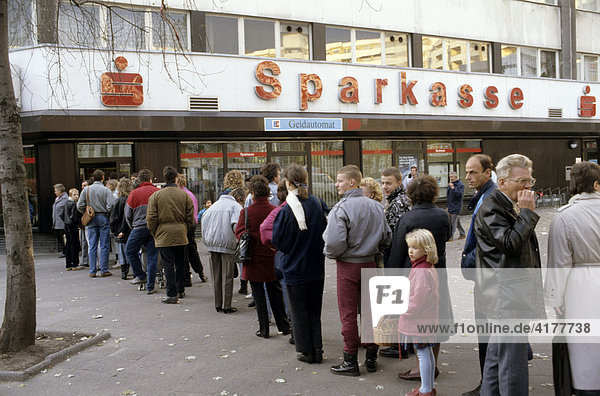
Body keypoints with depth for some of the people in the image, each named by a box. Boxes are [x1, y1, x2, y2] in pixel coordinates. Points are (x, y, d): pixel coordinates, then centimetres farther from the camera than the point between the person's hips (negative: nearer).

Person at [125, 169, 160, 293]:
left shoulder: (134, 193, 3)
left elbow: (128, 215, 7)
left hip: (140, 227, -2)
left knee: (130, 251, 18)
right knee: (152, 256, 5)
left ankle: (141, 276, 16)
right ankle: (150, 286, 6)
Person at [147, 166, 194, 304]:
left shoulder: (155, 196, -5)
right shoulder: (185, 195, 0)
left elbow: (151, 218, -5)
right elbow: (190, 216, 3)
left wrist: (154, 233, 8)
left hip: (164, 235, -2)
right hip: (181, 235, 3)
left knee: (168, 265, 0)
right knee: (180, 263, 16)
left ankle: (172, 295, 0)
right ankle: (180, 291, 28)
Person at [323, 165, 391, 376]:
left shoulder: (341, 208, -17)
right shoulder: (376, 206, 3)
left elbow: (335, 242, -24)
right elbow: (386, 237, 8)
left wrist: (330, 254, -4)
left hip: (348, 265, -6)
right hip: (370, 264, 6)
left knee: (348, 313, 4)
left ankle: (350, 361, 13)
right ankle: (371, 357, 22)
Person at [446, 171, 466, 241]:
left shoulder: (461, 185, -9)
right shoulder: (450, 184, 14)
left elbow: (459, 194, -22)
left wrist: (453, 188, -24)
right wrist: (448, 206, 20)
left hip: (456, 206, -8)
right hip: (450, 206, 8)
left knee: (453, 222, -8)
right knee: (457, 221, 14)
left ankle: (451, 237, -7)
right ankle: (462, 234, 24)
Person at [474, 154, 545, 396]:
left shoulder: (514, 207, 17)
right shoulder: (491, 208, -13)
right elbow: (509, 244, -23)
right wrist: (527, 212, -17)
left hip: (514, 296, 10)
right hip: (505, 297, -10)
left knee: (497, 354, 17)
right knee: (513, 360, -7)